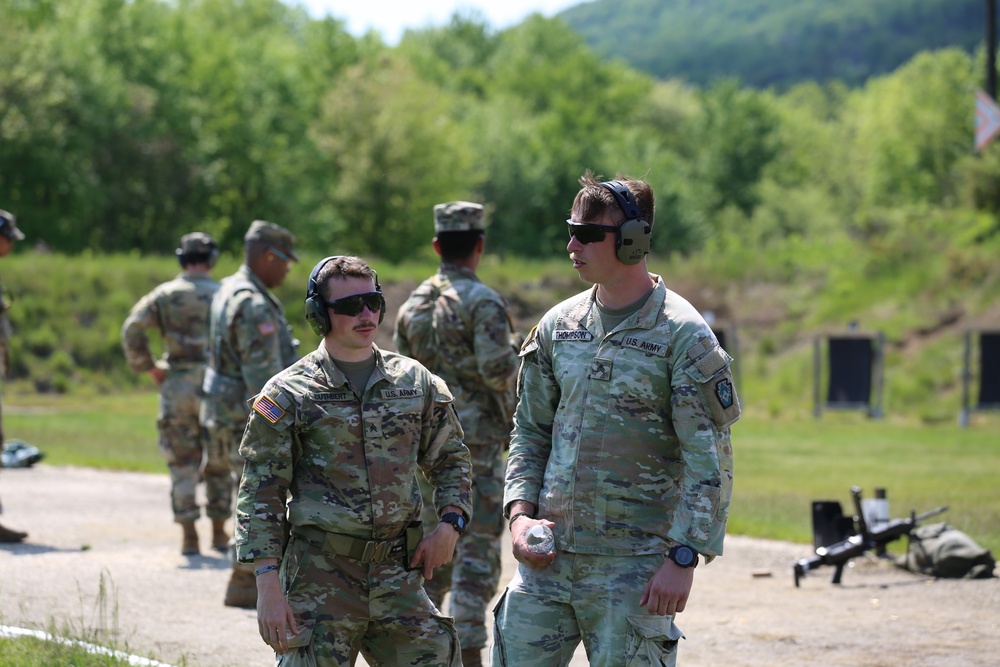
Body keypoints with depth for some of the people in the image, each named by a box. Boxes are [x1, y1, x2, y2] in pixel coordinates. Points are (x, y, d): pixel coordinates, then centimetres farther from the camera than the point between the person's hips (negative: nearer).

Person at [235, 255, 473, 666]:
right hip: (319, 581, -3)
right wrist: (268, 587, -11)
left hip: (398, 576, 3)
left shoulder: (415, 381, 9)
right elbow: (260, 497, -3)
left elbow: (450, 460, 21)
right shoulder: (288, 395, -2)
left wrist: (450, 523, 2)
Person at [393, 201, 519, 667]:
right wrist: (517, 355, -1)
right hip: (478, 440, -6)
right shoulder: (482, 302, -12)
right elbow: (498, 371, -21)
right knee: (477, 550, -3)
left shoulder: (413, 305, 8)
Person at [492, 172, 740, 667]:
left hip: (633, 565, -5)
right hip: (546, 555, 6)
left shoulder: (683, 335, -8)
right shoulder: (558, 325, 9)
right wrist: (520, 514, 2)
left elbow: (710, 459, -10)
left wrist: (683, 557, -16)